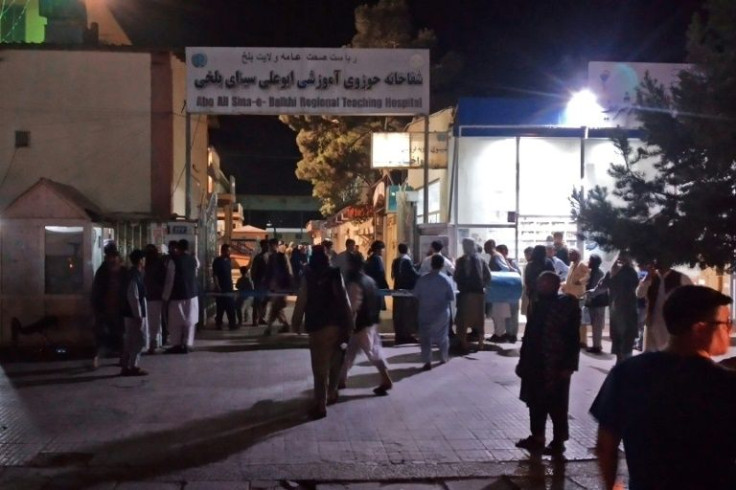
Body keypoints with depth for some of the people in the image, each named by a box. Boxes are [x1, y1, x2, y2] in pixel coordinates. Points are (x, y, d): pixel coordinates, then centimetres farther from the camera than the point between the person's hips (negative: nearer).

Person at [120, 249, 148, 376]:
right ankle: (133, 366, 0)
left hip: (132, 313, 10)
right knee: (138, 340, -4)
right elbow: (133, 297, -21)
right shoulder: (134, 275, -17)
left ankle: (126, 366, 19)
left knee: (130, 340, 13)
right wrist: (138, 315, -20)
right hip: (135, 313, -10)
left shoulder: (134, 274, 12)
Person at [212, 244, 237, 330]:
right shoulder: (217, 261, -10)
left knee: (231, 307, 7)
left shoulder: (228, 260, 11)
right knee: (220, 307, -2)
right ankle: (218, 324, 6)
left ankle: (232, 324, 12)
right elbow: (214, 275, -14)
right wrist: (217, 287, -20)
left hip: (229, 288, 7)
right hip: (221, 288, -7)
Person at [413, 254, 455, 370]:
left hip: (425, 313, -1)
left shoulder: (422, 279, -11)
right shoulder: (446, 280, -11)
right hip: (441, 313, 1)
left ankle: (427, 362, -4)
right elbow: (451, 297, -5)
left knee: (425, 337, 4)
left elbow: (415, 295, -6)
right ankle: (444, 357, 32)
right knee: (442, 336, 19)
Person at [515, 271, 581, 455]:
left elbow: (572, 338, -13)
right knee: (536, 402, 14)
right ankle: (537, 437, 27)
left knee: (556, 405, 4)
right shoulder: (539, 304, 9)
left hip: (556, 367, -7)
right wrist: (523, 361, 12)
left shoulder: (566, 306, -11)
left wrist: (568, 366, -16)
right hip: (535, 365, 7)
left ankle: (558, 441, 16)